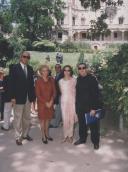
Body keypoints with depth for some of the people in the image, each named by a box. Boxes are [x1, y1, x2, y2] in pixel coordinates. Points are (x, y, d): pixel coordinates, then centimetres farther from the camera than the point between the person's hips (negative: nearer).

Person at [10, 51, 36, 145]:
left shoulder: (30, 68, 9)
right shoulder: (15, 68, -6)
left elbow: (31, 82, 9)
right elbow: (12, 83, -9)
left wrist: (33, 95, 4)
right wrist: (13, 97, -14)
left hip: (28, 97, 5)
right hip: (19, 97, -5)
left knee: (27, 117, 14)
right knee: (18, 118, 2)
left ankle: (25, 134, 27)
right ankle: (18, 137, 13)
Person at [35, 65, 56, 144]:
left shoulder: (51, 80, 1)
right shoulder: (38, 81, -8)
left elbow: (54, 91, 3)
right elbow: (38, 94, -8)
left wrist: (51, 101, -9)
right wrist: (45, 102, -12)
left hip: (50, 103, 3)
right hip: (42, 103, -3)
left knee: (48, 118, 10)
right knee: (42, 119, 4)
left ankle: (47, 134, 25)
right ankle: (43, 136, 14)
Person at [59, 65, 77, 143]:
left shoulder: (74, 80, -3)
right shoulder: (61, 81, 4)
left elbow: (76, 91, 4)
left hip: (72, 101, -1)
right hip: (64, 102, 2)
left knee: (71, 119, 1)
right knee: (65, 119, 1)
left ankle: (70, 135, 15)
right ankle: (66, 135, 15)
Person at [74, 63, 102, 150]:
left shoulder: (92, 79, -11)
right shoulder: (78, 80, 6)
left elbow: (96, 94, -15)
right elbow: (77, 93, 11)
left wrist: (94, 108, -19)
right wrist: (77, 106, 9)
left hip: (91, 107, -5)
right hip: (80, 107, 5)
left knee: (93, 125, 5)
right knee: (82, 124, 16)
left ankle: (95, 142, 21)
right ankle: (82, 139, 34)